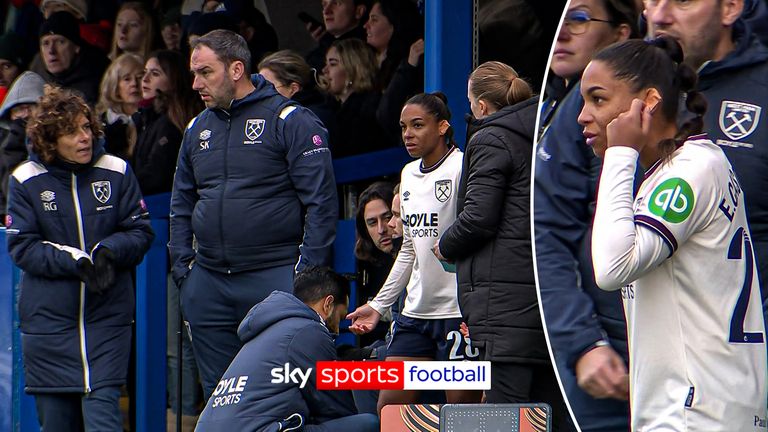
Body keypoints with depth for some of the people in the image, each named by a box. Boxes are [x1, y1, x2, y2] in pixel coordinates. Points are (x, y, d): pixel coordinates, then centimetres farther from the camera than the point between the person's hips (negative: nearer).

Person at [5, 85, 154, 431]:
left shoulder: (116, 172, 2)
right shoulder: (26, 181, -2)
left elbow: (140, 231, 4)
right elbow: (22, 247, -6)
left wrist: (109, 251, -17)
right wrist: (76, 261, -19)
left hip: (107, 314, 0)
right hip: (48, 317, 0)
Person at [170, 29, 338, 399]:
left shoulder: (290, 121, -4)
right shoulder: (197, 129, 16)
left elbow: (321, 201, -8)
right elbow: (182, 205, 23)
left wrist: (306, 273, -12)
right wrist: (183, 265, 10)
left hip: (274, 280, -6)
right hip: (208, 283, 6)